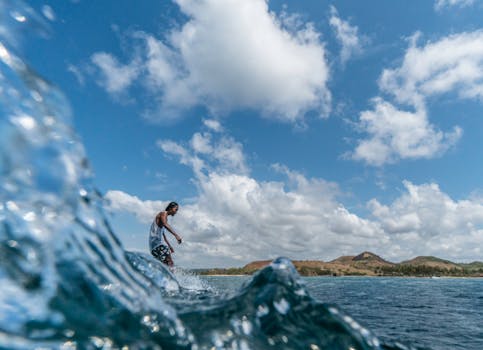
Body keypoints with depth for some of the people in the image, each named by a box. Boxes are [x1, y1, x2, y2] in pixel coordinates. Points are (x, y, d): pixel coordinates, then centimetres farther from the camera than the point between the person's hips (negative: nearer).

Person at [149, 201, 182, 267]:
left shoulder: (164, 216, 22)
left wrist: (169, 246, 28)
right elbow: (165, 225, -28)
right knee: (170, 263, -18)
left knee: (166, 263, 9)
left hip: (160, 242, 10)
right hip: (156, 240, -10)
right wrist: (176, 235, -39)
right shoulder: (163, 213, -6)